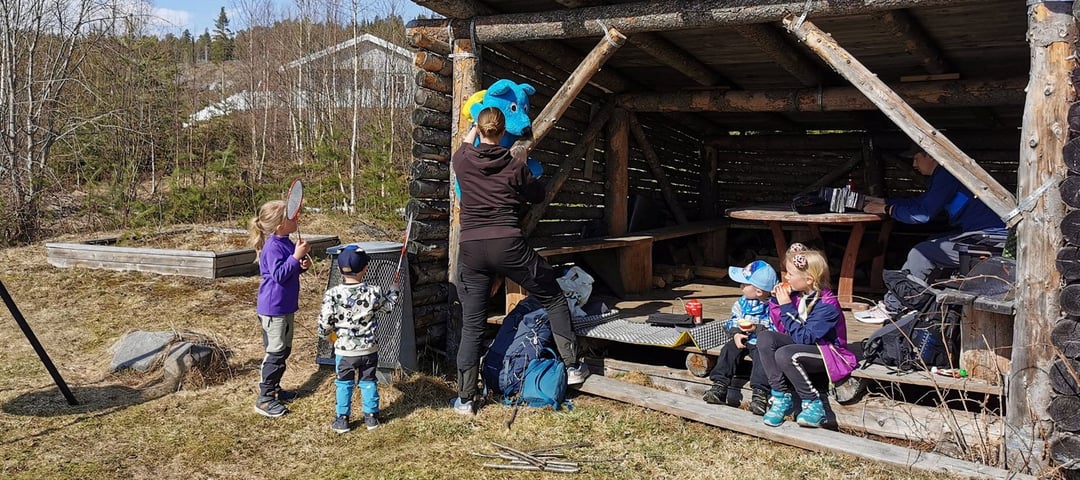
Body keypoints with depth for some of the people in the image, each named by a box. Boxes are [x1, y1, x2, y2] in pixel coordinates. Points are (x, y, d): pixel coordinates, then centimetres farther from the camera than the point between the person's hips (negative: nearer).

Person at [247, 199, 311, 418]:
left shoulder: (285, 243, 8)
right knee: (275, 352, -4)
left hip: (285, 306, 10)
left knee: (284, 350, 19)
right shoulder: (273, 247, -21)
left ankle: (274, 389, 32)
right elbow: (279, 274, -29)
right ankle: (264, 399, 3)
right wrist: (296, 257, -29)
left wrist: (303, 265, 2)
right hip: (273, 309, -10)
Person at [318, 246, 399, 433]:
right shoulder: (373, 292, -12)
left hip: (344, 350, -1)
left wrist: (326, 335, 11)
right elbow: (388, 306, 8)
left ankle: (342, 419, 20)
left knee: (344, 383, 14)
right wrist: (393, 292, 28)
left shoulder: (332, 294, -16)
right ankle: (371, 416, 25)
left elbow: (324, 322, -12)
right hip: (369, 349, 1)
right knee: (368, 382, 17)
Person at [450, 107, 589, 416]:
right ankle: (571, 366, 20)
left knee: (471, 326, 8)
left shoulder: (463, 161, 5)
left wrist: (472, 132, 48)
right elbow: (537, 195, 15)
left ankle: (464, 399, 10)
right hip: (508, 245, -2)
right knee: (554, 299, 18)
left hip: (471, 249, 2)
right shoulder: (514, 165, -1)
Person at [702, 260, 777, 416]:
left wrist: (757, 328, -26)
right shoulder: (743, 302, 6)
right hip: (742, 339, 6)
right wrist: (736, 333, -7)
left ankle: (759, 392, -34)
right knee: (728, 350, -14)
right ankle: (719, 386, -17)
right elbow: (733, 320, 12)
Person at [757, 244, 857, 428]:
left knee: (784, 355, -32)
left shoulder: (827, 305, -24)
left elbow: (802, 338, -28)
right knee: (764, 338, -12)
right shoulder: (797, 295, -4)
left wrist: (786, 307, -26)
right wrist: (776, 300, -6)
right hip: (804, 344, 8)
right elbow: (782, 328, 7)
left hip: (828, 352, -8)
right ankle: (782, 397, -10)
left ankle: (813, 404, -14)